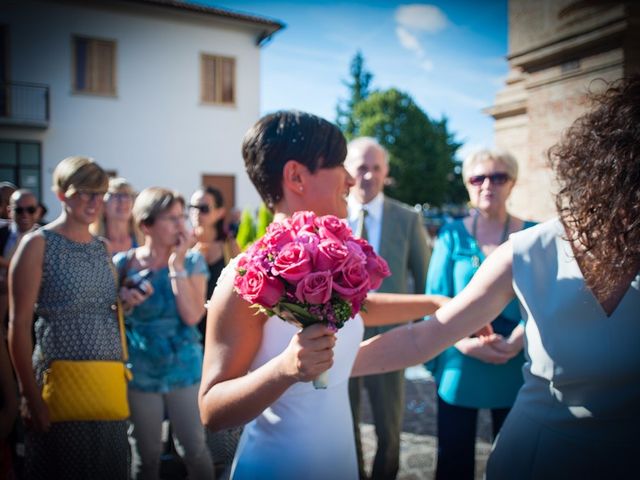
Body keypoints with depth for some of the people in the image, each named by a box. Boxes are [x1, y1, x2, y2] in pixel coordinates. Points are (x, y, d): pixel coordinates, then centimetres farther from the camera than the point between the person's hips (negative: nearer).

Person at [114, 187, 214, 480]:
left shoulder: (192, 261, -4)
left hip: (185, 369, 0)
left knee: (195, 450, 6)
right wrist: (125, 304, -16)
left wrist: (176, 266, -17)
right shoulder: (122, 264, -4)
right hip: (140, 373, 1)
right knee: (146, 455, 14)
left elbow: (192, 316, -16)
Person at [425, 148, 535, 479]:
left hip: (516, 366, 1)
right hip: (459, 364, 0)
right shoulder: (452, 234, 1)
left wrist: (514, 343, -20)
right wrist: (463, 342, -18)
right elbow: (435, 299, -2)